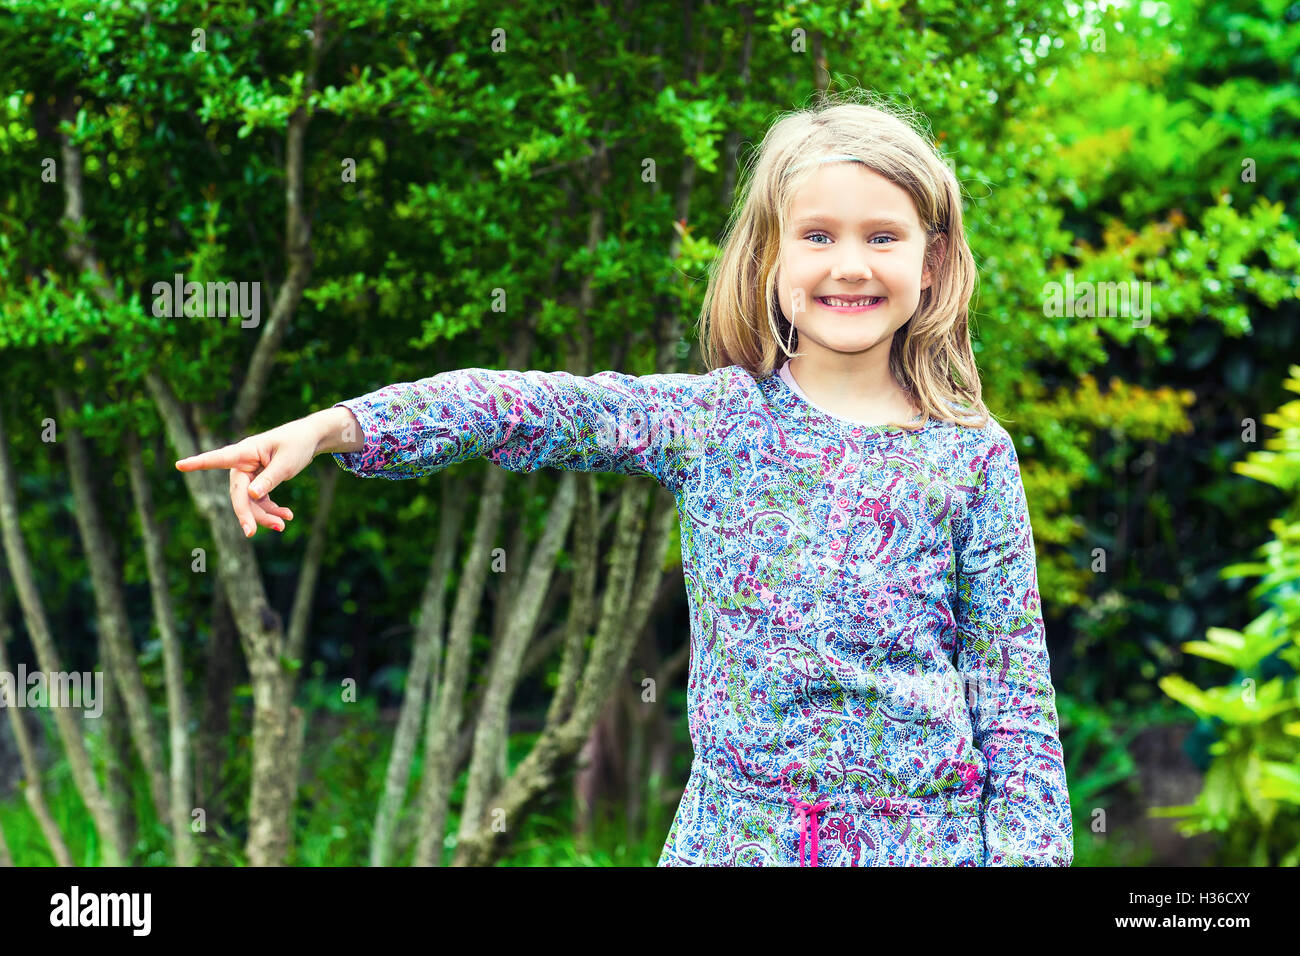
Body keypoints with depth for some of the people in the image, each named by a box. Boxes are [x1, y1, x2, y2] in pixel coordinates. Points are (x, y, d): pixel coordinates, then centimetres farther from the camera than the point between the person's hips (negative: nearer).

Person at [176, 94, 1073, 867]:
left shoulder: (972, 456, 1)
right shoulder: (712, 419, 1)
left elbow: (1015, 690, 2)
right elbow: (523, 408, -7)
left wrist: (1024, 850, -5)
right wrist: (328, 427, -16)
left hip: (924, 837, -1)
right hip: (736, 829, 1)